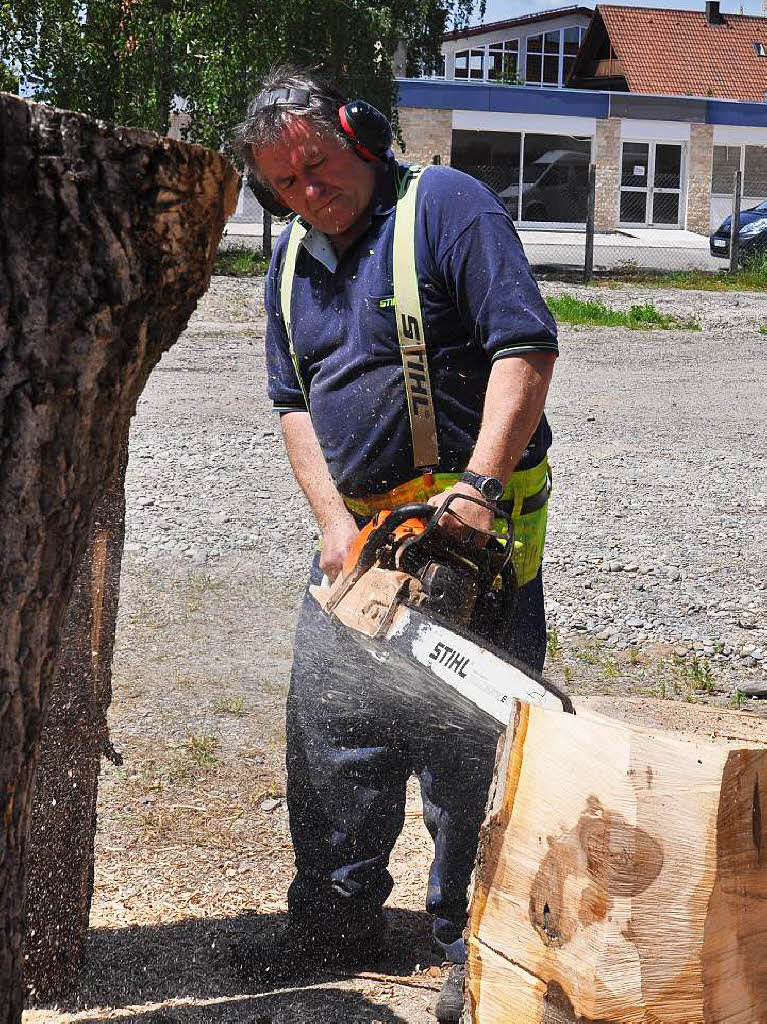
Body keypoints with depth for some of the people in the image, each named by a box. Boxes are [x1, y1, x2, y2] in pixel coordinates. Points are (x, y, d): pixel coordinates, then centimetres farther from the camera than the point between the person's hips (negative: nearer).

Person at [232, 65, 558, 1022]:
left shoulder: (446, 206, -9)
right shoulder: (291, 263, 12)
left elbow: (524, 347, -18)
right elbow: (294, 405, 11)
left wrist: (477, 485, -27)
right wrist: (335, 522, -4)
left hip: (474, 521, -7)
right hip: (359, 525, 7)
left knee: (470, 741, -4)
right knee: (329, 725, 10)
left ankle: (473, 945, 10)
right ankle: (333, 921, 25)